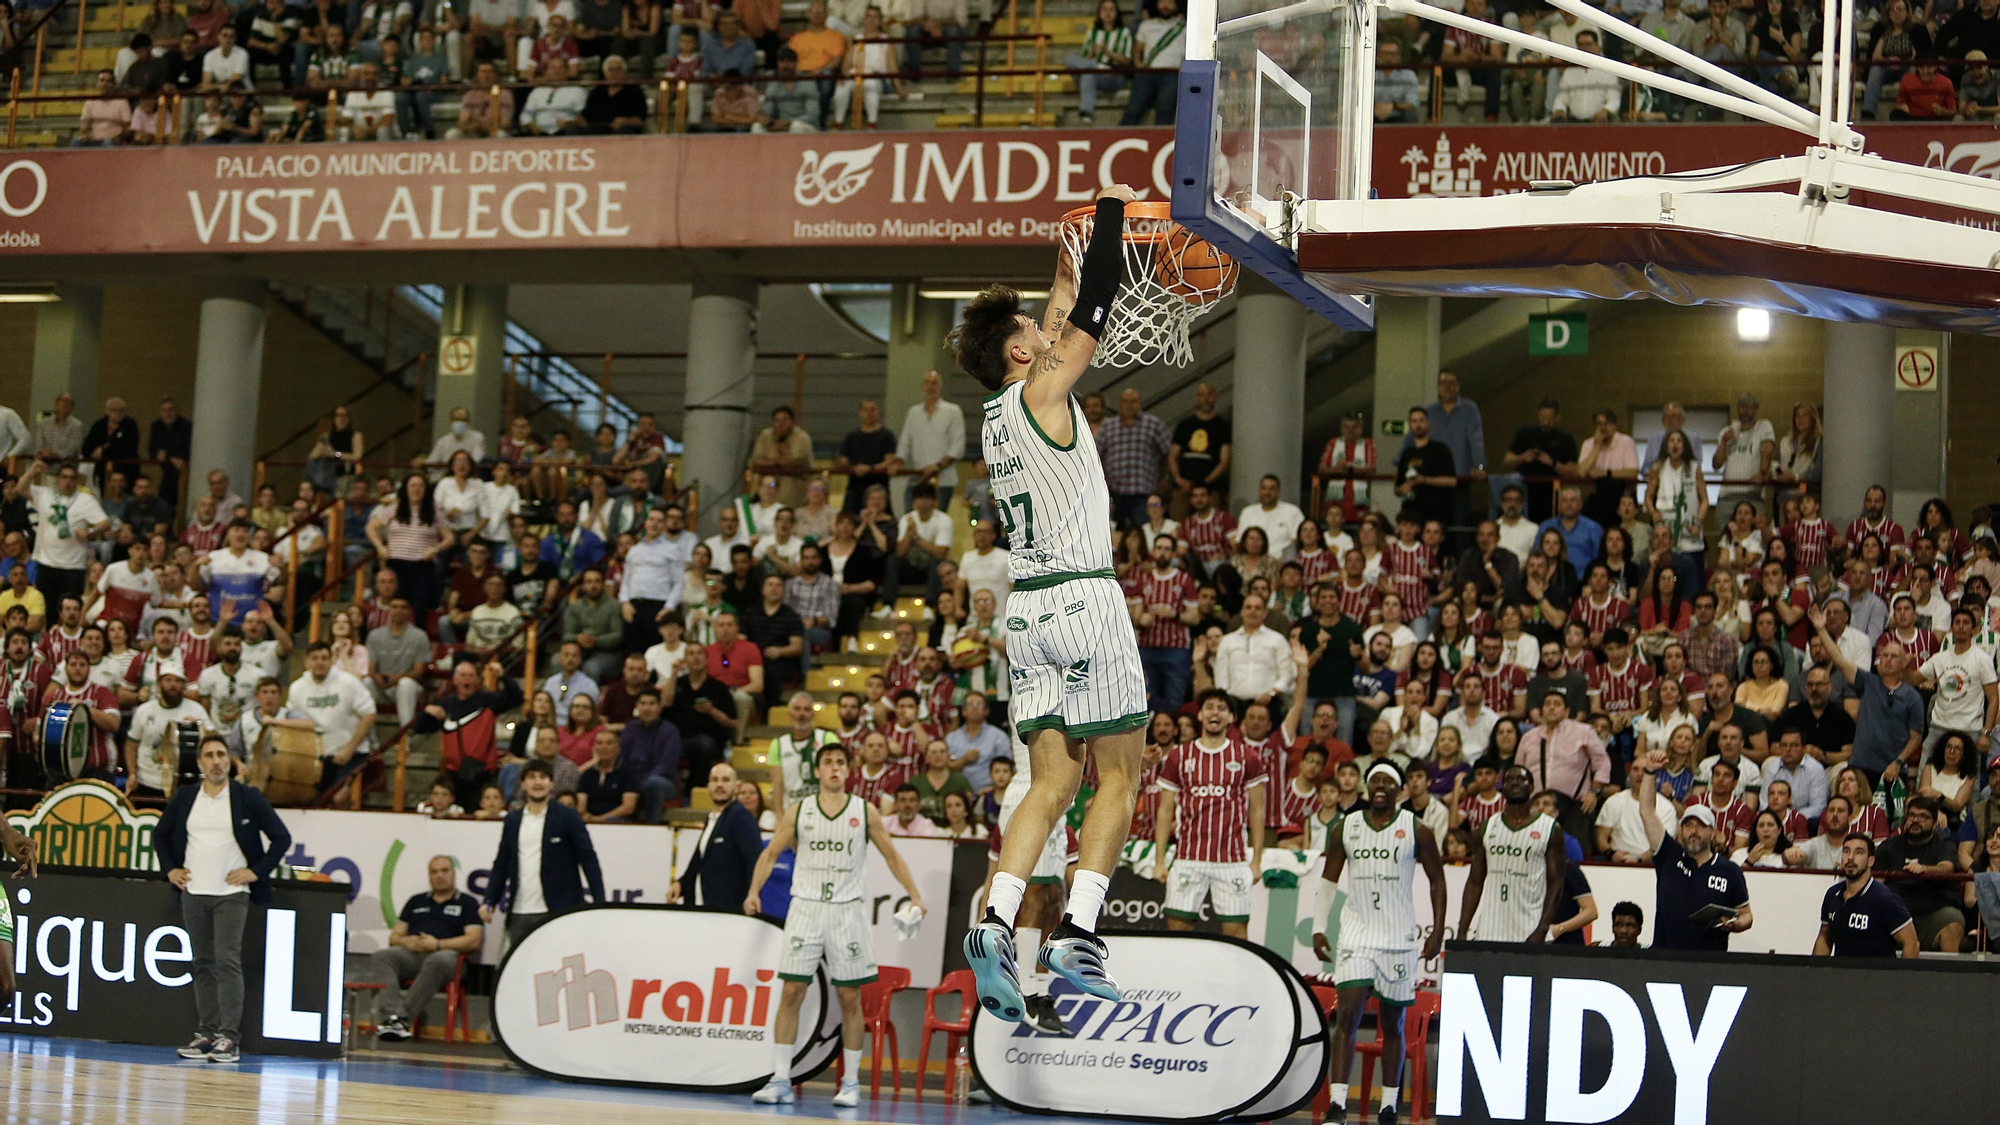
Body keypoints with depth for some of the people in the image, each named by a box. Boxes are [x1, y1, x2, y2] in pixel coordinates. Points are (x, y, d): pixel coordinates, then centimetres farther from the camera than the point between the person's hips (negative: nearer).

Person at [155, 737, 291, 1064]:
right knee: (203, 964, 6)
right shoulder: (184, 798, 8)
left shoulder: (248, 798, -1)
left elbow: (281, 838, 2)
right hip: (193, 892, 4)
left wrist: (256, 871, -5)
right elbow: (161, 834, 23)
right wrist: (170, 868, 11)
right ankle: (206, 1033, 9)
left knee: (227, 961, -12)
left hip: (231, 893, -4)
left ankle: (229, 1037, -13)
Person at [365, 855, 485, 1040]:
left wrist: (437, 944, -9)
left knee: (438, 961, -41)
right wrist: (405, 941, 0)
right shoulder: (417, 901, 30)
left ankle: (404, 1019, -41)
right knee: (380, 958, -28)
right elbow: (394, 936, 25)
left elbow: (474, 941, 2)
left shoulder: (467, 903, 16)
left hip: (444, 952, -4)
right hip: (410, 953, 4)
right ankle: (393, 1015, -46)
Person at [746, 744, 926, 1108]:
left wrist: (915, 896, 3)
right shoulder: (799, 812, 5)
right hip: (806, 906, 0)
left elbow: (891, 856, 10)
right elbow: (770, 853, 9)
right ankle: (780, 1080, -1)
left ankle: (851, 1083, 10)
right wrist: (754, 890, -5)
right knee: (791, 993, -4)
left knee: (850, 997, 2)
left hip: (847, 910, 0)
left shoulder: (865, 812, 3)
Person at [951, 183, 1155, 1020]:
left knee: (1054, 779, 7)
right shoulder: (1041, 394, -6)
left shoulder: (998, 415, 15)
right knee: (1119, 775, -1)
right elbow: (1093, 315, -3)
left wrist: (1061, 286, 40)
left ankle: (996, 923, -8)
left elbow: (1054, 337, 33)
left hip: (1027, 607, 7)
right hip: (1083, 599, -7)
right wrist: (1112, 212, 6)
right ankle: (1077, 932, -10)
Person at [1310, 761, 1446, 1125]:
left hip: (1399, 938, -1)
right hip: (1356, 933, 1)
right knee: (1348, 1015, -13)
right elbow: (1328, 880, 12)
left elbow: (1437, 880, 6)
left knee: (1393, 1024, 7)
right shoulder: (1346, 828, 5)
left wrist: (1438, 931, 1)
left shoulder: (1416, 831, -1)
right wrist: (1318, 928, 4)